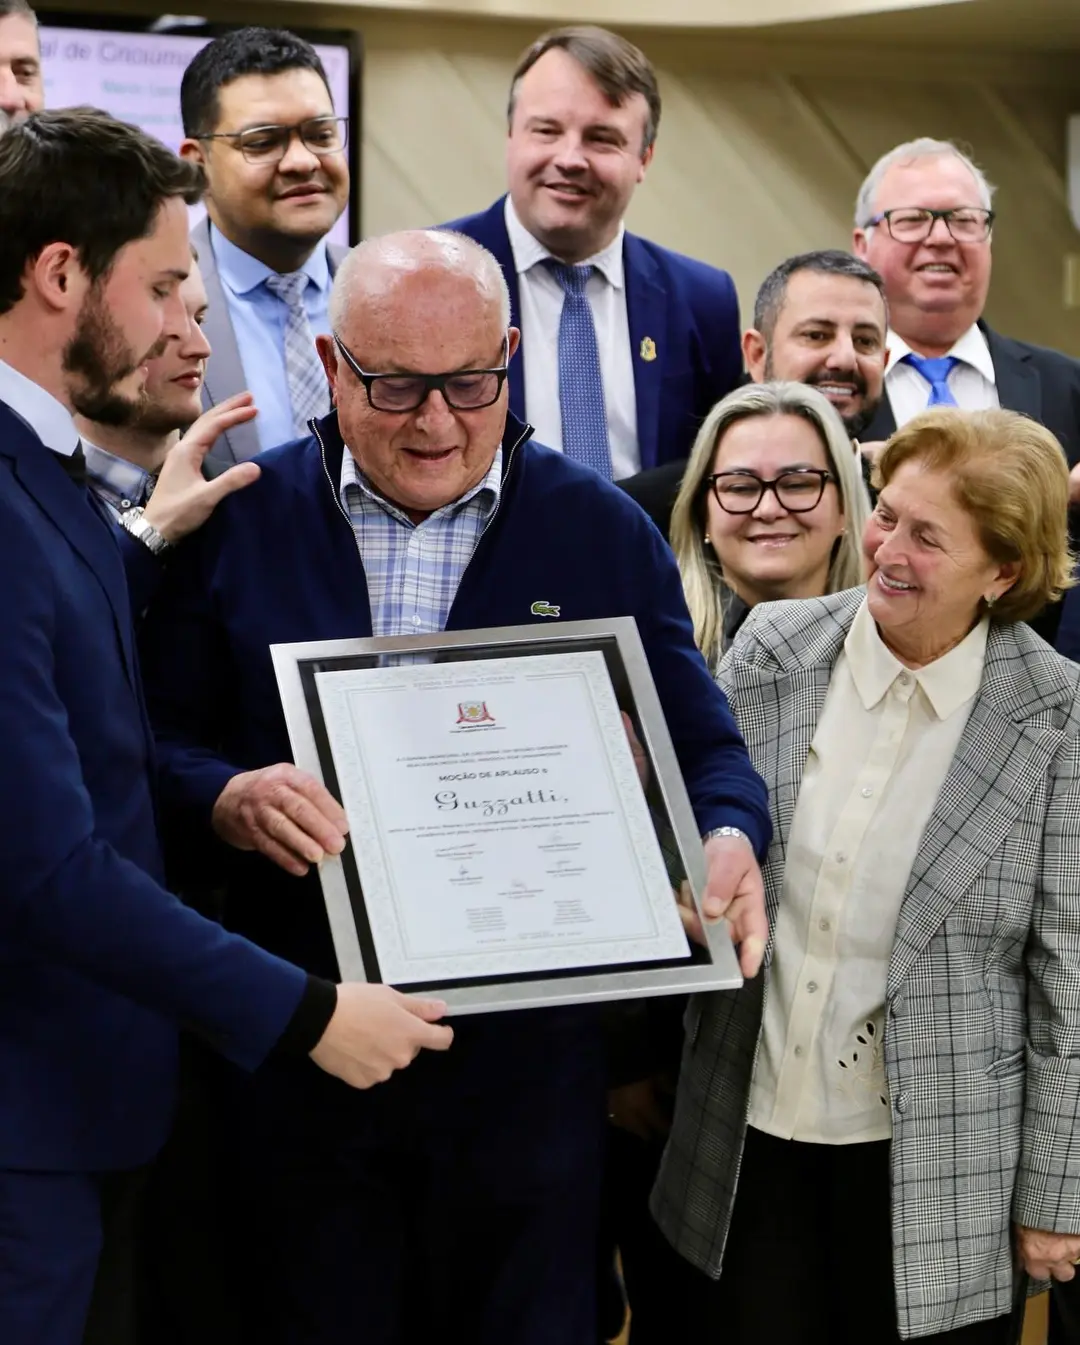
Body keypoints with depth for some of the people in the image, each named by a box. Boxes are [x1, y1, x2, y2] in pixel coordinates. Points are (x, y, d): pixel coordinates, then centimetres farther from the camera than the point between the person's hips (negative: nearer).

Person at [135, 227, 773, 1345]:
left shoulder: (602, 532, 2)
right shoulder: (240, 520, 2)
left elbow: (703, 744, 5)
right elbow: (157, 736, 3)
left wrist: (730, 840, -16)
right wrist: (229, 799, -19)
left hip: (528, 1044, 0)